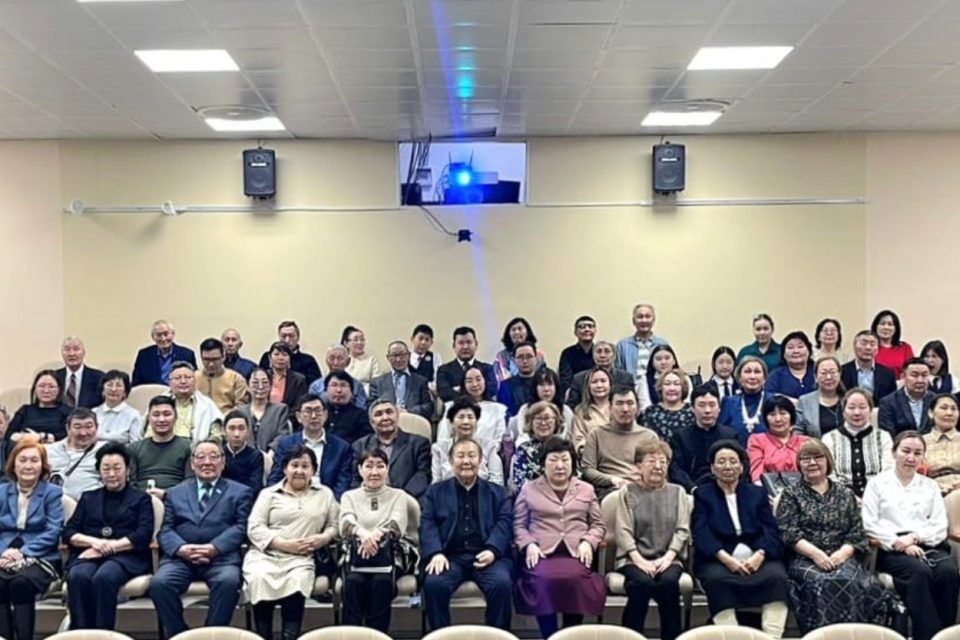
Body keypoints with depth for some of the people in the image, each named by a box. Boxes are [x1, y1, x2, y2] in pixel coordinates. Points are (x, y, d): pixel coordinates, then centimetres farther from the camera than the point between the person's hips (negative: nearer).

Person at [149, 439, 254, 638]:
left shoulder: (240, 492, 15)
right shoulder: (175, 493, 23)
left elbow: (241, 527, 3)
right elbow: (165, 529, 11)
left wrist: (214, 548, -14)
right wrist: (181, 548, -12)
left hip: (221, 557, -2)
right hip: (181, 557, 2)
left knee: (229, 582, -34)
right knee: (159, 583, -28)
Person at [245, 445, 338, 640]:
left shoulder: (325, 494, 19)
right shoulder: (269, 493, 14)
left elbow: (335, 525, 16)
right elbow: (254, 528, 3)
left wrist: (323, 538, -8)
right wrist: (285, 544, -10)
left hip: (300, 558, 0)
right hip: (265, 555, 0)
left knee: (298, 581, -33)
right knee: (260, 578, -32)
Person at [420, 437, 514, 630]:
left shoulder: (497, 492, 20)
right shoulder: (435, 491, 19)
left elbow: (504, 522, 6)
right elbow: (427, 524, 6)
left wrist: (492, 550, -14)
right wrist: (436, 553, -13)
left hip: (486, 555, 0)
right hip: (450, 556, 0)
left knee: (502, 583, -30)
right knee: (433, 583, -30)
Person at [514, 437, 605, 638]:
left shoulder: (586, 489, 20)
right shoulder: (529, 489, 15)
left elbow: (598, 524, 17)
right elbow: (519, 525, 10)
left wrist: (588, 542, -3)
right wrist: (529, 545, -8)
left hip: (576, 553, 1)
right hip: (542, 553, -1)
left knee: (574, 578, -33)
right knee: (543, 579, -34)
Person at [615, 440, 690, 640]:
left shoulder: (678, 492, 15)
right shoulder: (627, 492, 9)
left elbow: (682, 530, 6)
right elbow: (623, 531, 0)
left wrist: (667, 557, -10)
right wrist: (639, 560, -14)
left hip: (667, 558, 1)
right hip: (634, 558, -1)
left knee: (669, 581, -31)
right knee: (642, 582, -32)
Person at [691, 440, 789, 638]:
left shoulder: (757, 493, 19)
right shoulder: (702, 494, 13)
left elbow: (771, 530, 6)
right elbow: (701, 533, -2)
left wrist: (759, 555, -16)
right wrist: (726, 558, -19)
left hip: (757, 558, 2)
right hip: (718, 560, -2)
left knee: (777, 576, -29)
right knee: (717, 578, -34)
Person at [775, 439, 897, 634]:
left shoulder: (845, 494, 17)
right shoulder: (791, 494, 10)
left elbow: (857, 533, 9)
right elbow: (789, 533, -2)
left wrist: (841, 554, -11)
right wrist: (815, 553, -17)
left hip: (841, 558, 2)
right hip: (804, 559, -2)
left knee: (850, 581, -30)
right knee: (820, 583, -33)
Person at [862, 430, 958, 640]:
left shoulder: (930, 486, 22)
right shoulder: (877, 483, 13)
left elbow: (940, 527, 10)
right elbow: (870, 526, 2)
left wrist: (914, 537, -9)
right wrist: (899, 543, -13)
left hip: (930, 546, 3)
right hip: (893, 550, -3)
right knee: (920, 572, -34)